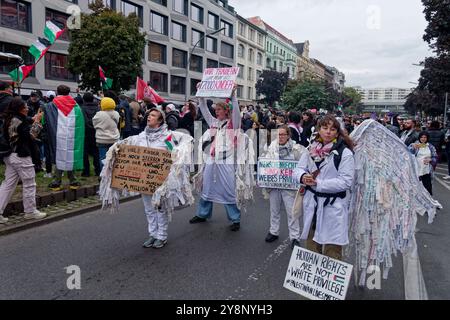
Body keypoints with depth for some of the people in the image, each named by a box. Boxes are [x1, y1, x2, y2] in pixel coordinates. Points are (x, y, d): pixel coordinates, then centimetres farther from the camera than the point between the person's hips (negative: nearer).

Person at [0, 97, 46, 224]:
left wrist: (33, 120, 7)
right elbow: (31, 135, -16)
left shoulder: (10, 119, 12)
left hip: (11, 156, 9)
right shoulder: (19, 120, -17)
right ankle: (30, 211, 14)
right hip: (21, 156, -9)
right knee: (29, 184, 3)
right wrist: (37, 121, -13)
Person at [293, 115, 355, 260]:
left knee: (332, 251, 4)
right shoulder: (311, 149, 3)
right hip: (312, 203, 5)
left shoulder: (345, 153, -12)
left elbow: (346, 181, -18)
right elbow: (298, 169, 6)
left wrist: (318, 183, -18)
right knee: (311, 246, 20)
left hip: (333, 206, -5)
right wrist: (303, 176, -17)